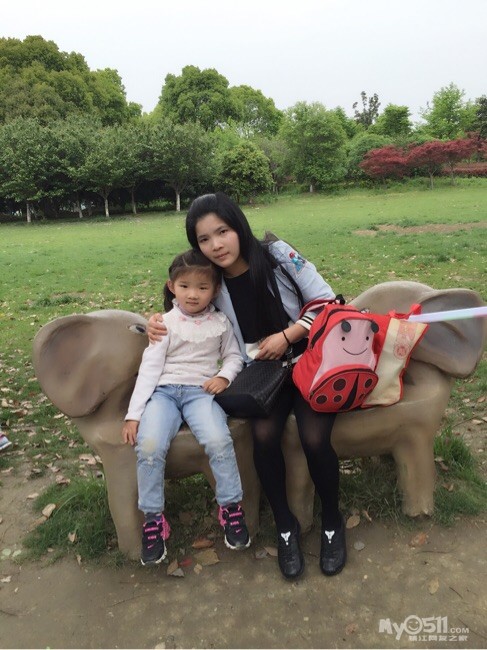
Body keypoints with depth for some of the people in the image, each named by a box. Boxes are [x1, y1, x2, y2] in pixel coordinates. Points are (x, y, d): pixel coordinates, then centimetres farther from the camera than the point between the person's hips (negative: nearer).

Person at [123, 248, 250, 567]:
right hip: (164, 390, 0)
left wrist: (224, 376, -6)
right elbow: (150, 367, 1)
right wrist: (133, 414, -6)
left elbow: (234, 356, 18)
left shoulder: (220, 322, 9)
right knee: (149, 447, -27)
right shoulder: (165, 323, 5)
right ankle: (153, 519, -5)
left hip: (201, 390, 0)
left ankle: (232, 507, -5)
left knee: (219, 440, -29)